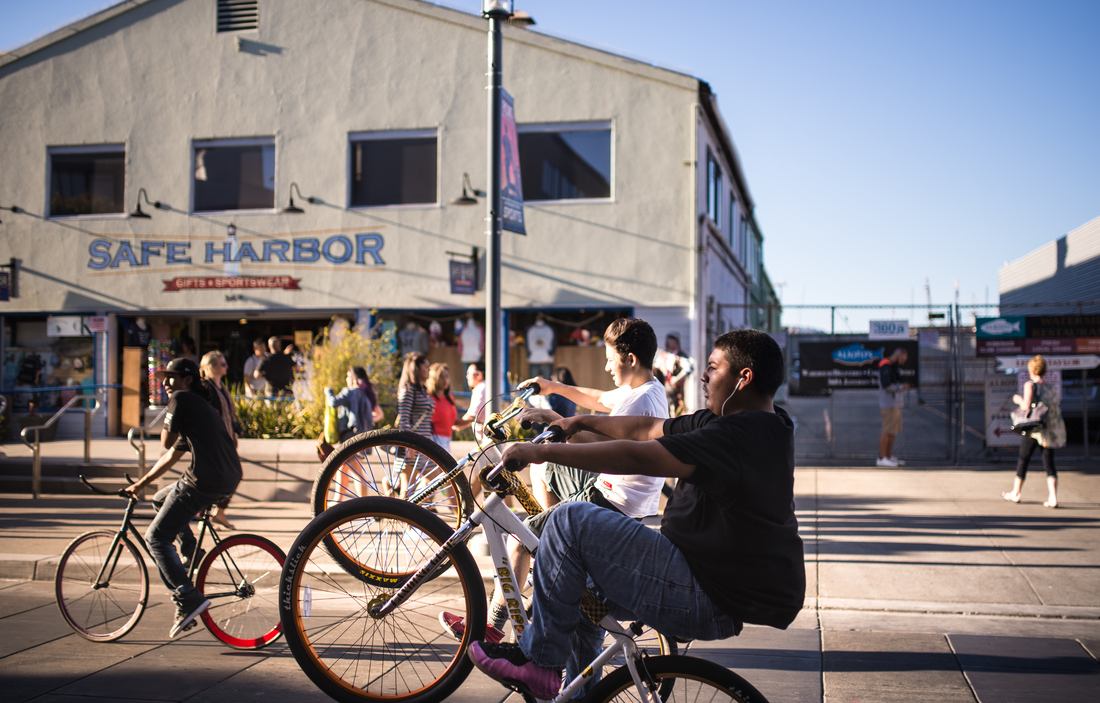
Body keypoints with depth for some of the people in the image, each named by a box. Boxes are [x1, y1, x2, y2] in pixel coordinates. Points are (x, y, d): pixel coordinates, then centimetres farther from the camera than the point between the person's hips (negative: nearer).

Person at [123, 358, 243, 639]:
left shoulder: (181, 400, -2)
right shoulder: (202, 405, 26)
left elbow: (166, 443, -5)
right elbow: (172, 454, 30)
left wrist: (168, 418, 12)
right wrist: (141, 482, 33)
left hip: (205, 483, -9)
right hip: (229, 480, 9)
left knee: (156, 537, -1)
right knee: (161, 499, 30)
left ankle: (188, 600, -9)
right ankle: (192, 553, 23)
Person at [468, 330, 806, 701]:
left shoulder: (737, 436, -23)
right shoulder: (761, 427, 8)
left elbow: (637, 457, -28)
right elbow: (649, 429, 14)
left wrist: (543, 451, -22)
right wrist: (582, 422, 19)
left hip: (709, 598, -11)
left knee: (571, 520, -12)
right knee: (582, 587, 25)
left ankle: (538, 659, -1)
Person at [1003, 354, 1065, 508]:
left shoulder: (1030, 385, -7)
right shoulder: (1051, 387, 7)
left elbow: (1026, 407, -15)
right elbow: (1056, 408, 6)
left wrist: (1018, 400, 4)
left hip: (1033, 428, -4)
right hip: (1049, 429, 4)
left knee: (1023, 460, 12)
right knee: (1049, 463, 3)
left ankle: (1016, 493, 25)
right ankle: (1053, 497, -10)